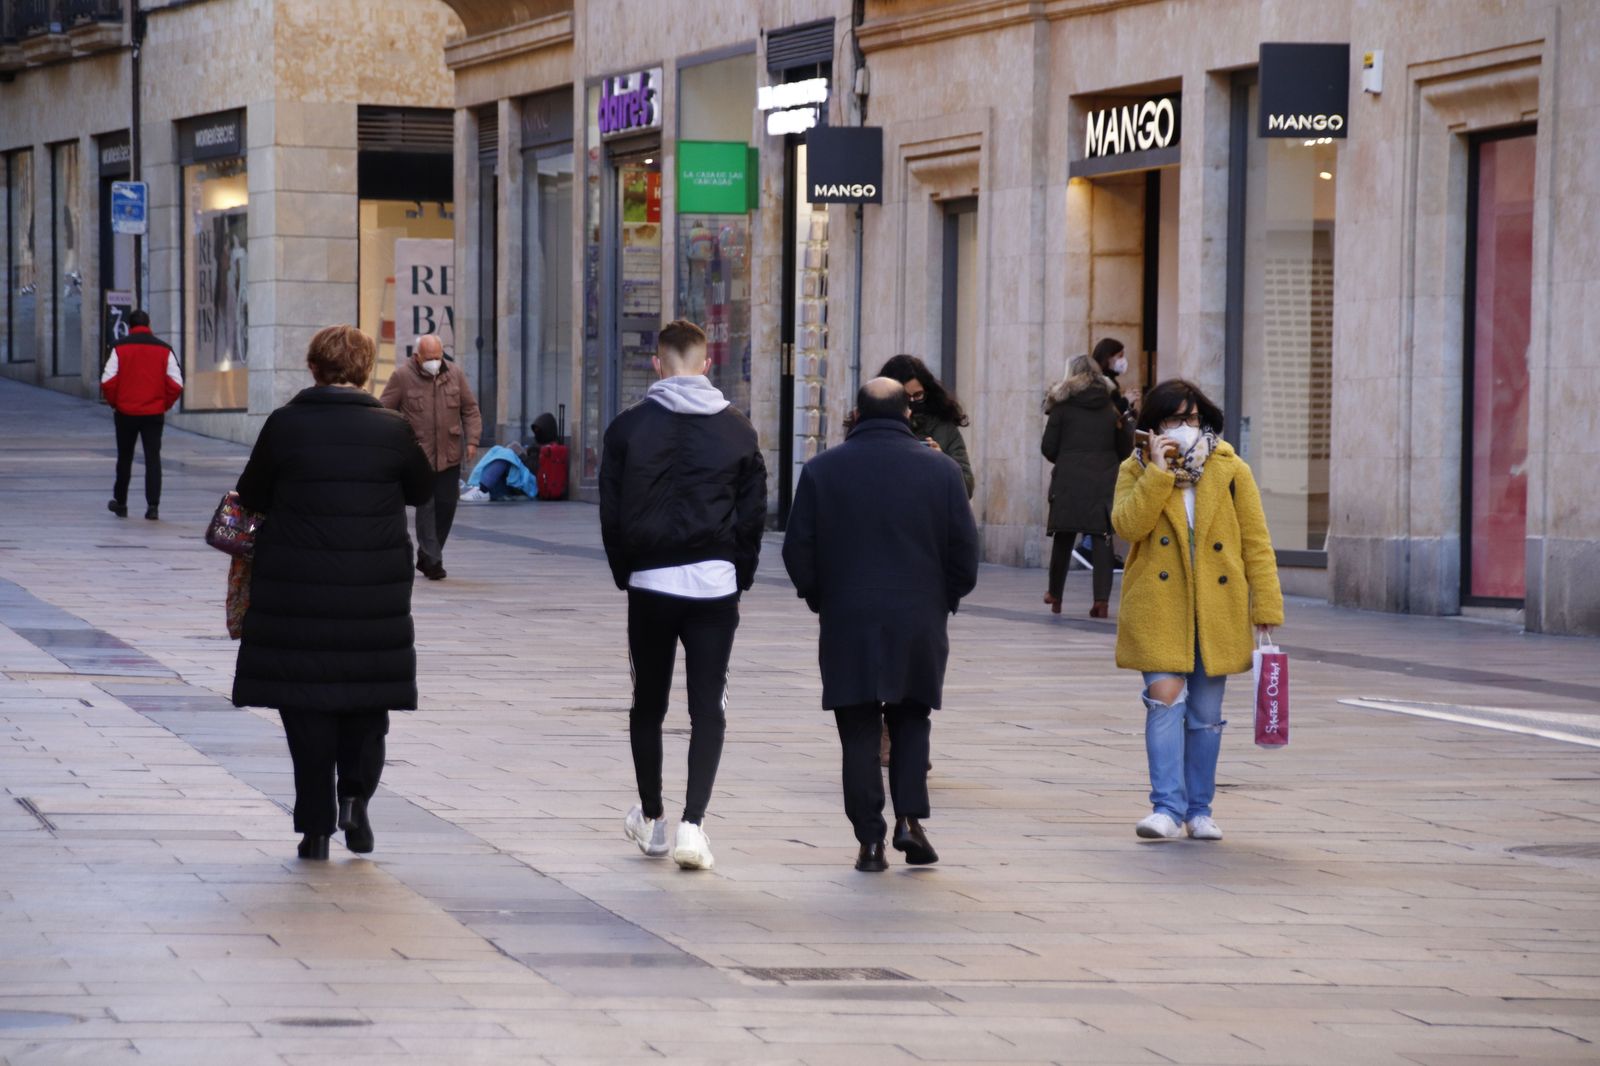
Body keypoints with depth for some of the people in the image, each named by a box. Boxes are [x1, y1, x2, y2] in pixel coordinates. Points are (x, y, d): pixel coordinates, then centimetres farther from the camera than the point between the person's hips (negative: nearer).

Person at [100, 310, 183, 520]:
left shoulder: (120, 348, -4)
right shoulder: (164, 349, 1)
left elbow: (107, 382, -10)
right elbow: (176, 384, -4)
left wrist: (114, 403, 5)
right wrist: (165, 405, 9)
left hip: (126, 413, 0)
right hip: (154, 414, 0)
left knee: (125, 458, 13)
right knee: (153, 459, 1)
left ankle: (120, 503, 24)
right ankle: (153, 506, -7)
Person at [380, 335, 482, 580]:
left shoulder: (455, 374, 6)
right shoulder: (402, 376, -5)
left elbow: (470, 409, 12)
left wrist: (472, 439, 0)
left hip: (449, 456, 4)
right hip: (417, 455, -4)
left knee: (446, 505, 6)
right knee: (426, 507, -9)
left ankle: (426, 555, 22)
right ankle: (433, 560, -5)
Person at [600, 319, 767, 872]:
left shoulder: (629, 427, -2)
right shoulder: (737, 430, 2)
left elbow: (612, 514, -1)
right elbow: (754, 515, 2)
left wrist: (626, 574, 10)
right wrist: (739, 577, 11)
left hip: (650, 582, 0)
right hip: (715, 583, 0)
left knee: (648, 703, 15)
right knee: (708, 708, 0)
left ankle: (651, 818, 25)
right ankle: (692, 823, -12)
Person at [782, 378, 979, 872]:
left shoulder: (822, 470, -2)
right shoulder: (940, 470, 0)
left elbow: (798, 552, -1)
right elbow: (964, 550, 1)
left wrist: (818, 599, 14)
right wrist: (945, 600, 15)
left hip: (847, 622, -1)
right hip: (920, 622, 1)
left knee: (859, 731, 4)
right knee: (911, 720, 14)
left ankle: (870, 839, 0)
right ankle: (909, 818, -3)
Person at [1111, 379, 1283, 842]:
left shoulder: (1231, 471, 4)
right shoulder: (1137, 471, 4)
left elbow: (1256, 542, 4)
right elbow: (1127, 525, -13)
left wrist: (1266, 605, -2)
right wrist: (1158, 472, -17)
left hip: (1217, 609, 1)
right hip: (1159, 608, -1)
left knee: (1206, 713, 7)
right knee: (1165, 698, -14)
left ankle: (1199, 810, 17)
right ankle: (1168, 807, -13)